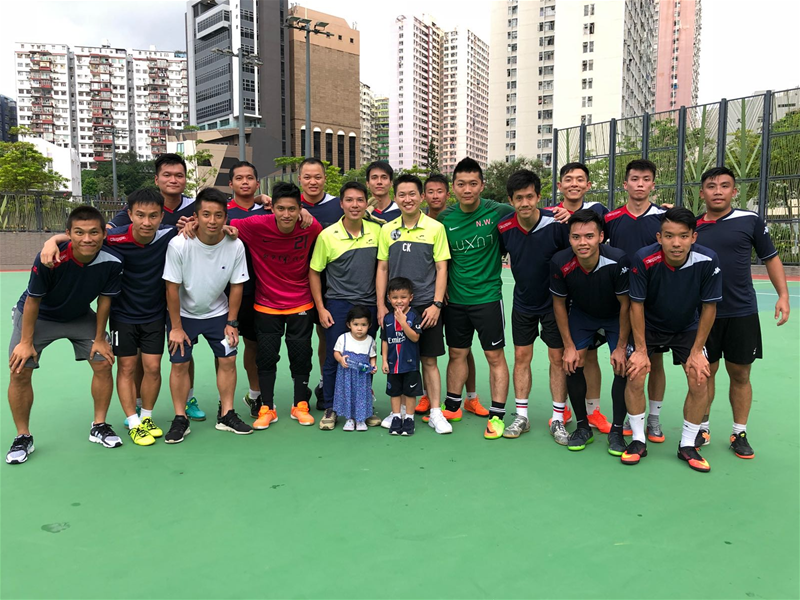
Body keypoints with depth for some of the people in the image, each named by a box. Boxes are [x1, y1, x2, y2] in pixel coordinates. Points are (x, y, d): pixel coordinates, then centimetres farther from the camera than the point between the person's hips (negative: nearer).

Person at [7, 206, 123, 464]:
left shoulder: (112, 262, -27)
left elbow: (104, 299, -11)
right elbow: (33, 300, -20)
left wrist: (99, 338, -4)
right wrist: (26, 341, -13)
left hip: (80, 317, 3)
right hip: (37, 317, -2)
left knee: (103, 364, -4)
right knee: (19, 372, -9)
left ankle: (99, 426, 14)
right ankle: (23, 437, 11)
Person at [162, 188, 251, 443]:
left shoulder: (235, 246, -19)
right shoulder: (179, 245, -25)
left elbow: (236, 286, -7)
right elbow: (172, 288, -17)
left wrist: (231, 322, -4)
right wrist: (176, 327, -12)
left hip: (218, 312, 2)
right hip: (183, 314, -2)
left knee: (228, 360, 1)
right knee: (180, 364, -1)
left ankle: (226, 415, 15)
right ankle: (180, 419, 14)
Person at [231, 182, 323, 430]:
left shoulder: (312, 228, -15)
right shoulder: (256, 225, -20)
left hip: (301, 305, 1)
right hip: (266, 305, 0)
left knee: (301, 357, 10)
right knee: (266, 357, 7)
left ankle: (300, 406, 28)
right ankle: (267, 409, 23)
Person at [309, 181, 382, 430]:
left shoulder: (377, 231, -1)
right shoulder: (327, 235, -8)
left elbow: (381, 266, 9)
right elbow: (314, 272, -1)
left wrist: (382, 302, 4)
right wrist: (321, 308, -5)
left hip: (370, 304, 3)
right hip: (338, 306, -2)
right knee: (333, 359, 4)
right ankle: (330, 409, 20)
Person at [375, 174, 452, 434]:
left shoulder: (435, 228, -2)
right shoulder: (387, 230, 5)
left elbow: (442, 268, -2)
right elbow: (382, 269, 8)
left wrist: (436, 304, -9)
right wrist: (381, 306, 2)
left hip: (427, 305, -2)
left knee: (429, 360, 3)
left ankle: (435, 413, 14)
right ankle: (401, 410, 23)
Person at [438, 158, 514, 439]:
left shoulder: (497, 212, -9)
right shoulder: (444, 218, -1)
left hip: (487, 297, -3)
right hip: (455, 299, 3)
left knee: (495, 355, 2)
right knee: (457, 353, 14)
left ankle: (497, 415, 12)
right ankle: (452, 407, 29)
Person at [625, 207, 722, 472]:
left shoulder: (708, 261, -26)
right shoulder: (644, 260, -29)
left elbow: (709, 307, -14)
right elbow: (637, 305, -19)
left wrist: (696, 352, -11)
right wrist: (640, 350, -16)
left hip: (688, 328, 1)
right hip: (648, 326, -1)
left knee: (700, 381, -8)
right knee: (635, 377, -13)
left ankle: (687, 446, 12)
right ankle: (638, 441, 7)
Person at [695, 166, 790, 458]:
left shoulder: (750, 220, -3)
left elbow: (771, 258, 5)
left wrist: (783, 295, -3)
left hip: (742, 313, -1)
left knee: (740, 374, 8)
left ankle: (739, 433, 23)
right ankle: (702, 428, 23)